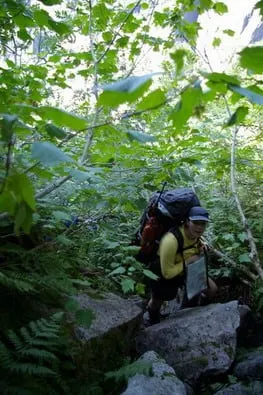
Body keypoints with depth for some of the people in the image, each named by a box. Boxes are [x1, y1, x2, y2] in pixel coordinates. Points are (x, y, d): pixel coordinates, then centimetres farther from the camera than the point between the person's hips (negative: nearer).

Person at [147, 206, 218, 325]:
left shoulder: (196, 234, -19)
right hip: (162, 272, -5)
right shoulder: (171, 240, -42)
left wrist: (200, 251, -15)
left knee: (211, 289, 1)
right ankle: (153, 321, 59)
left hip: (185, 269, 6)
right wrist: (188, 261, -29)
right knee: (157, 302, 20)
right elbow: (167, 273, -34)